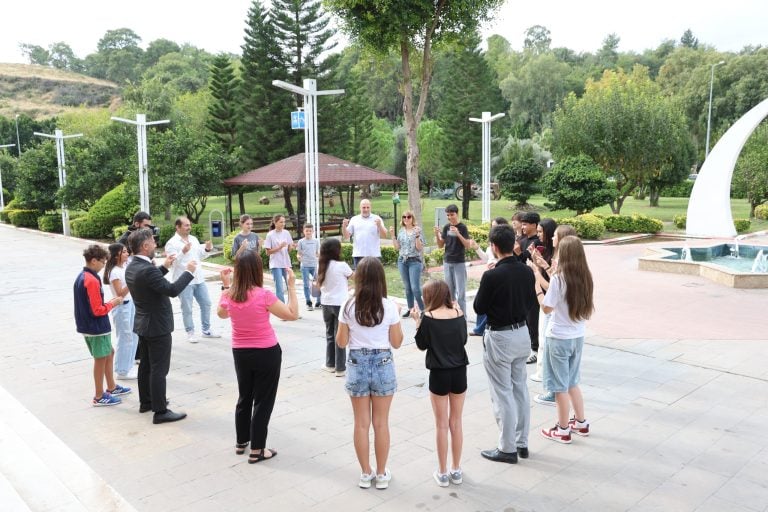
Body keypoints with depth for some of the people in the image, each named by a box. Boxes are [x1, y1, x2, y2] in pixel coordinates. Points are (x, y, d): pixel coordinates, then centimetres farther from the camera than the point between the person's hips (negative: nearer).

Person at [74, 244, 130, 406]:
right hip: (97, 327, -10)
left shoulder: (81, 277, 8)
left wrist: (108, 303, 8)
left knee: (109, 354, 20)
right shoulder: (92, 280, -22)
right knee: (101, 359, 2)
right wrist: (113, 303, -8)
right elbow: (98, 310, -22)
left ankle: (111, 387, 32)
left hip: (87, 325, 10)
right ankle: (99, 397, 13)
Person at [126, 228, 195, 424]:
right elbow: (172, 290, -27)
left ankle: (146, 402, 33)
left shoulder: (132, 267, 4)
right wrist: (189, 272, -17)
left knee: (145, 365, 20)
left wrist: (164, 267, 18)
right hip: (157, 326, -10)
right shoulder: (147, 269, -26)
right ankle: (160, 411, 4)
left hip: (143, 324, 10)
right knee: (159, 369, -2)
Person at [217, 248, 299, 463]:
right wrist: (291, 286, -11)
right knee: (263, 401, 7)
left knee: (244, 397, 23)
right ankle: (256, 450, 14)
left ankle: (241, 442, 36)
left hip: (240, 353, 5)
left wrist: (225, 286, 12)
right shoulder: (264, 295, -22)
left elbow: (222, 313, 16)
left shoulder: (229, 295, -7)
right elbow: (293, 314, -15)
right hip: (267, 354, -5)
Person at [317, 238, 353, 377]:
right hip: (340, 304, -5)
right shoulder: (341, 265, -15)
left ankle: (330, 364, 25)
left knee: (329, 334, 17)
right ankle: (340, 368, 5)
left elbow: (319, 283, 6)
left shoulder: (321, 265, -1)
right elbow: (352, 276, 1)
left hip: (326, 304, 5)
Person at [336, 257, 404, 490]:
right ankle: (381, 474, 23)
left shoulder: (348, 307, -8)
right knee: (381, 423, 12)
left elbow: (341, 342, 0)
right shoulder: (389, 306, -10)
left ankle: (366, 473, 24)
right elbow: (396, 343, -3)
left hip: (357, 366, 1)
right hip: (383, 365, -1)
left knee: (361, 423, 13)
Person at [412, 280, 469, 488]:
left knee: (442, 425, 8)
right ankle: (456, 470, 24)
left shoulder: (428, 317, -12)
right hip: (459, 372, 3)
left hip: (439, 374, -3)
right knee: (456, 423, 14)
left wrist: (417, 321, 3)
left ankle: (443, 473, 17)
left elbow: (422, 345, -3)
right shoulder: (459, 314, -2)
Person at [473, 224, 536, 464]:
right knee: (520, 389, 17)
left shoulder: (492, 276, -22)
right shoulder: (526, 271, -2)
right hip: (522, 332, 7)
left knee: (502, 394, 4)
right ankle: (522, 443, 27)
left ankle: (507, 448, 14)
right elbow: (531, 303, 9)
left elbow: (479, 308, -11)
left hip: (499, 338, -7)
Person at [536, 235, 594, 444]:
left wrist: (536, 284, -6)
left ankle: (563, 430, 17)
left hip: (559, 338, -6)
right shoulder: (585, 277, 0)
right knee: (572, 382, 23)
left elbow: (546, 308, -14)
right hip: (578, 336, 7)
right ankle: (580, 423, 32)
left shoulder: (558, 278, -19)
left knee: (560, 385, 6)